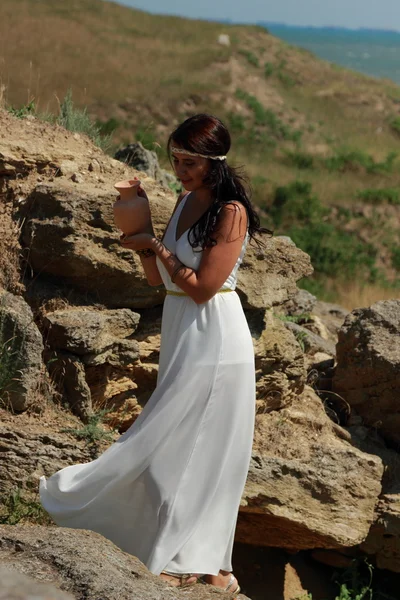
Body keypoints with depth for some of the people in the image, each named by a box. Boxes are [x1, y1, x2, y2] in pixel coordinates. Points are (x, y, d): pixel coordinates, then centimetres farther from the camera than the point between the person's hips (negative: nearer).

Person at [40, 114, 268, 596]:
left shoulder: (230, 212, -14)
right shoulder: (185, 201, 11)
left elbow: (203, 287, -18)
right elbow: (158, 278, 14)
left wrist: (158, 248, -12)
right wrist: (140, 235, -1)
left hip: (212, 338, -9)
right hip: (180, 334, 9)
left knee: (194, 447, -4)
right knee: (184, 447, 10)